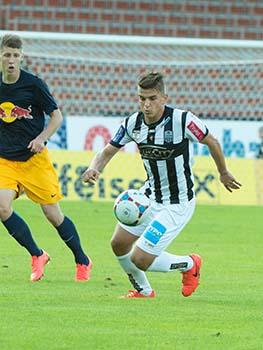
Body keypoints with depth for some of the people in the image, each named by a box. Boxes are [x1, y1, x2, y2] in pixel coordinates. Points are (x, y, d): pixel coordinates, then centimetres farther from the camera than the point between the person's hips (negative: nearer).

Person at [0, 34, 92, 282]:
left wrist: (41, 138, -18)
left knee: (53, 215, 0)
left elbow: (56, 116, -3)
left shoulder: (33, 84, -9)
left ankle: (82, 261, 22)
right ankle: (37, 256, -1)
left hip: (35, 159, -3)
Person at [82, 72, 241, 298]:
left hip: (177, 205, -7)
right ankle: (143, 291, 36)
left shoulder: (182, 120, -24)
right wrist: (94, 169, -23)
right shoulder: (133, 123, -8)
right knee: (119, 244, 10)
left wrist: (224, 173, 9)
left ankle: (190, 264, 17)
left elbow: (211, 142, -6)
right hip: (149, 195, 7)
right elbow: (107, 152, 1)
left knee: (140, 259, -11)